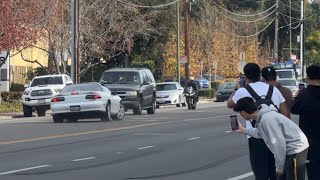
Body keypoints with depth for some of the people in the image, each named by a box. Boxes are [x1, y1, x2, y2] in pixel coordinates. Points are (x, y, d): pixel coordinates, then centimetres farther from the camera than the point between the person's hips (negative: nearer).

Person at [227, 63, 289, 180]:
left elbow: (230, 104, 17)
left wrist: (237, 89, 32)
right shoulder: (273, 89, 10)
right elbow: (285, 113, 7)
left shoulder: (243, 91, -2)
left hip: (257, 136, -4)